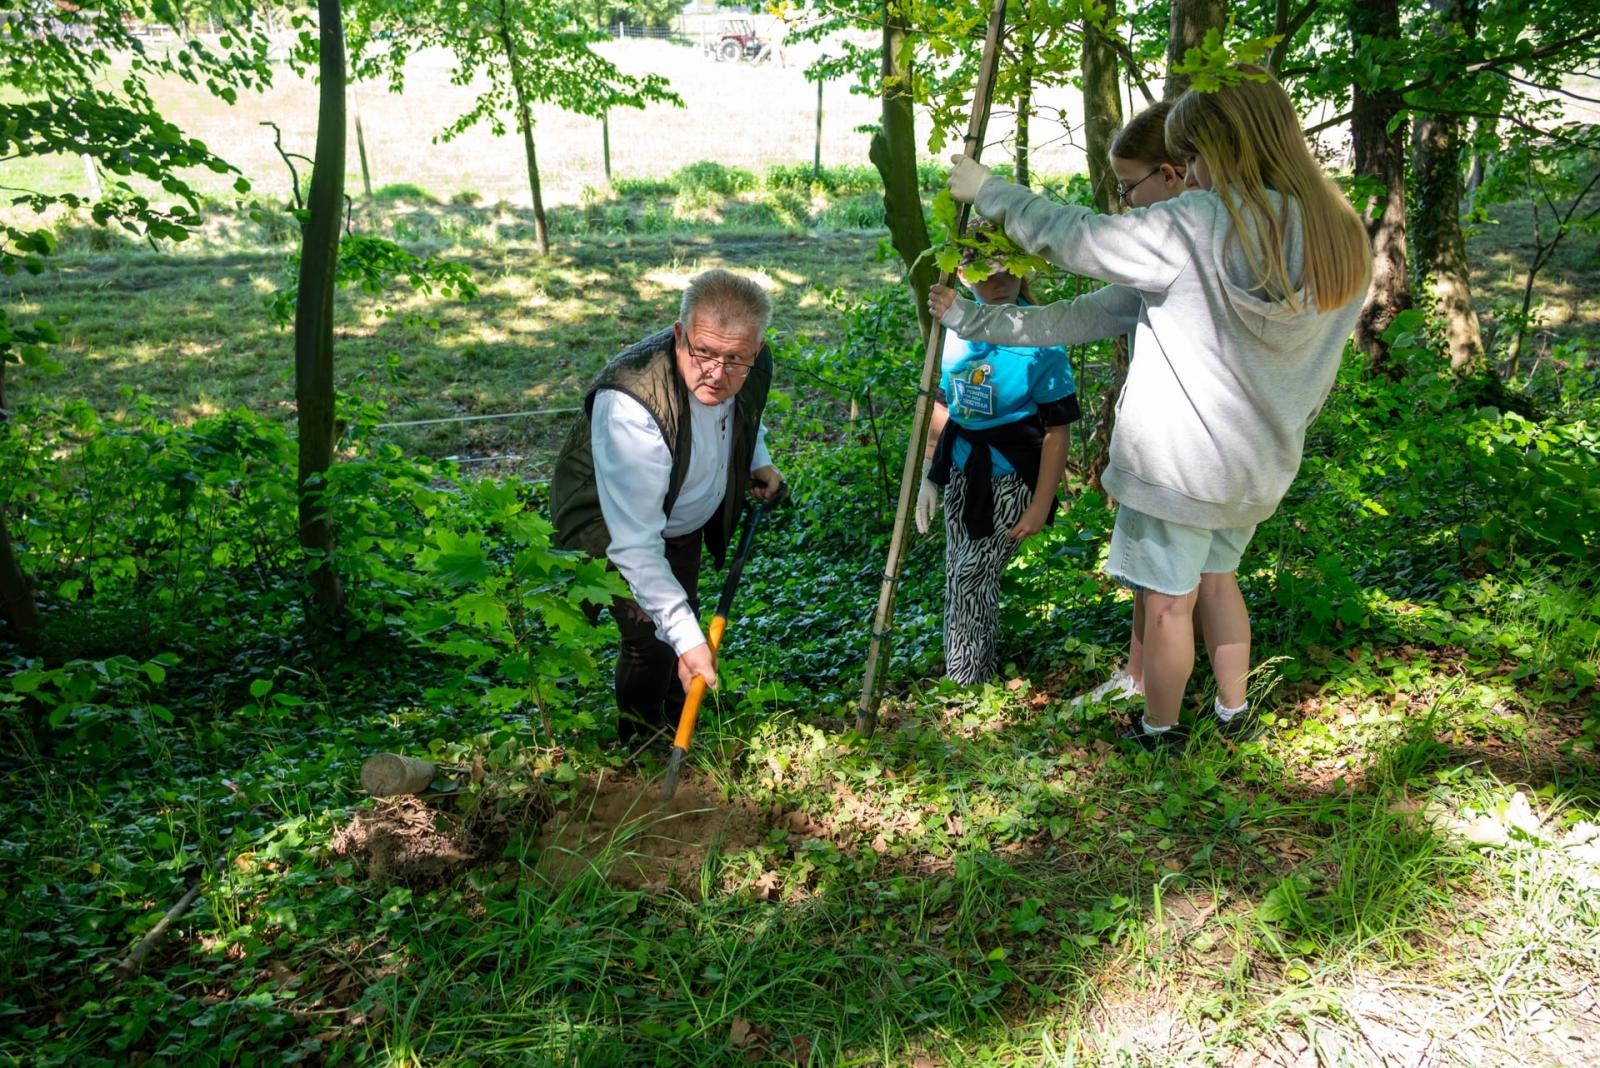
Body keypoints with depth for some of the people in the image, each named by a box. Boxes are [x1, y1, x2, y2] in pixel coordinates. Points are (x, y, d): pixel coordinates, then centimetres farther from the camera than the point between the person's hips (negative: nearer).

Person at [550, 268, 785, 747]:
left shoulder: (754, 366, -22)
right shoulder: (629, 403, -44)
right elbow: (634, 541, -42)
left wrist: (757, 461, -5)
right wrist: (687, 638, -44)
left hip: (684, 517, 7)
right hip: (614, 521, -6)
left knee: (684, 615, 20)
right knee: (651, 636, -17)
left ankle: (677, 731, 46)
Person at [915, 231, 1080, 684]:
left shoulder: (1040, 341, -17)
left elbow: (1056, 432, -14)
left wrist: (1040, 508, -15)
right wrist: (929, 476, 10)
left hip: (1009, 480, -6)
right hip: (962, 473, 6)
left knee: (972, 578, -3)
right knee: (959, 577, 14)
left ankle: (966, 683, 14)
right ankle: (969, 672, 33)